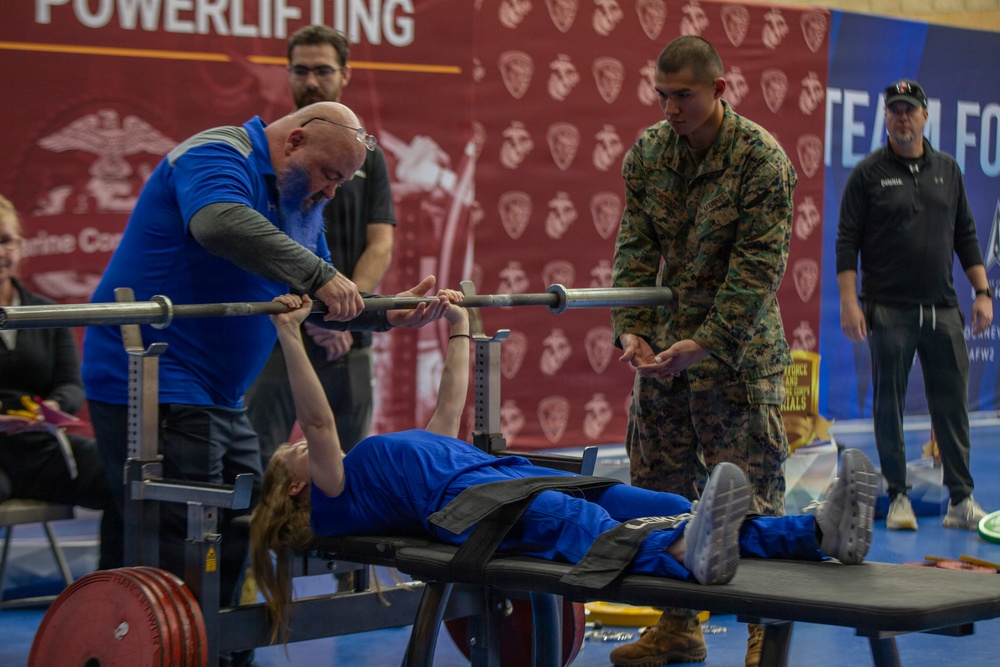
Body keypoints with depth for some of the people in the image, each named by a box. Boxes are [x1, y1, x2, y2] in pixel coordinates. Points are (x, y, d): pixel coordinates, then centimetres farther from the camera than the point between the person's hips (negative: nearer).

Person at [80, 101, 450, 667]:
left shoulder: (303, 203, 17)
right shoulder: (217, 156, -13)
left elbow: (321, 304, 21)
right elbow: (220, 224, -35)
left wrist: (389, 314, 4)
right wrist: (319, 274, -37)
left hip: (220, 397, 10)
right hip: (152, 389, -10)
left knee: (238, 543, 12)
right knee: (181, 556, -12)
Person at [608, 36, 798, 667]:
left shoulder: (762, 159, -13)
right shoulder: (647, 152, 4)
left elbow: (759, 265, -16)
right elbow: (636, 247, 3)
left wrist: (705, 343, -23)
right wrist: (631, 328, -11)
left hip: (737, 352, -5)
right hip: (663, 345, 6)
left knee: (750, 495, -4)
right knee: (663, 488, 9)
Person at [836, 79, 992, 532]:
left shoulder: (947, 170, 12)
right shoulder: (868, 174, 1)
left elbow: (966, 236, 17)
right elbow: (847, 242, -2)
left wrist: (982, 293, 9)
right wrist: (849, 302, -10)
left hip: (942, 308, 3)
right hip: (888, 311, -3)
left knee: (952, 404, 1)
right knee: (889, 404, 2)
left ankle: (961, 500, 4)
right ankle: (898, 498, 11)